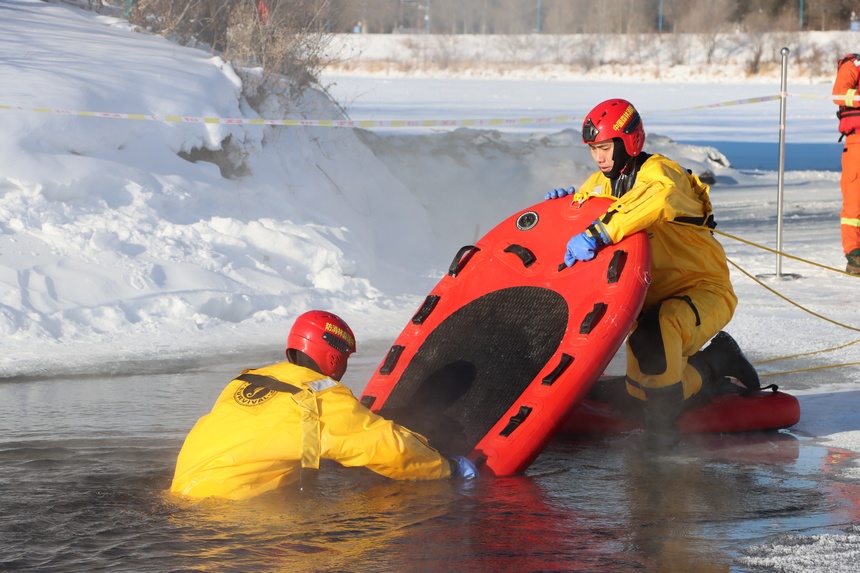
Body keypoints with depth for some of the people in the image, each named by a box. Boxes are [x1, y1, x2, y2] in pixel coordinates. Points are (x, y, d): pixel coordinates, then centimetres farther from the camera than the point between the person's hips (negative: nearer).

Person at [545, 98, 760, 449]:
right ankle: (716, 362, 20)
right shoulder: (602, 183, 7)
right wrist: (566, 202, -2)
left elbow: (660, 198, -44)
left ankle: (663, 420, -22)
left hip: (704, 290, -9)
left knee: (653, 333, -38)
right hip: (654, 298, 9)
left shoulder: (658, 171, -18)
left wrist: (598, 233, -50)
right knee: (641, 388, 0)